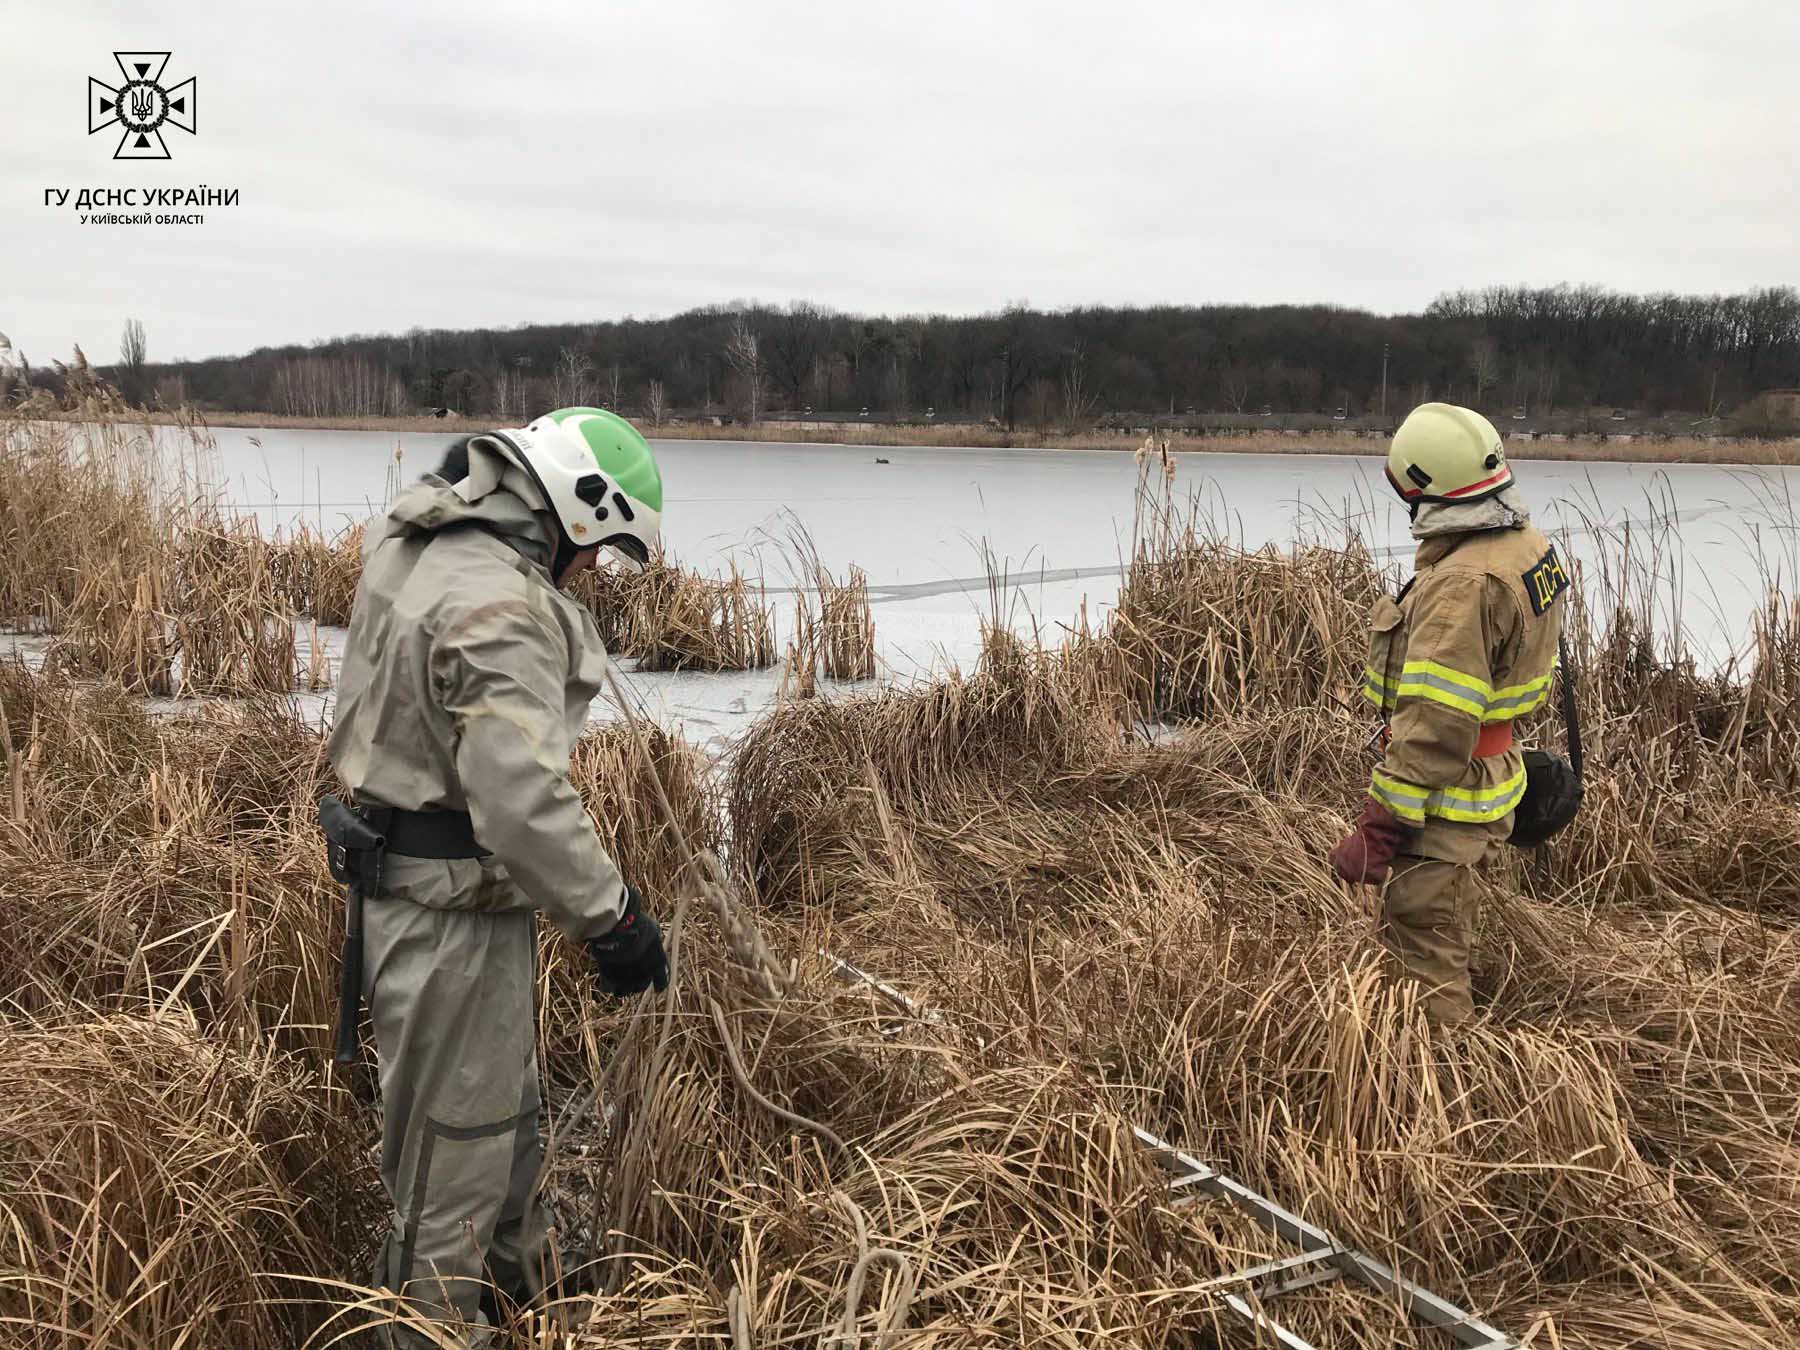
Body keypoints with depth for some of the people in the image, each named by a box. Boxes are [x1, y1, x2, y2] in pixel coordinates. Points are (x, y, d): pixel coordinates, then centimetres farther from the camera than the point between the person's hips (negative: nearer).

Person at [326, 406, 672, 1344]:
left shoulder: (405, 543, 2)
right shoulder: (500, 611, -28)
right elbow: (524, 801, -32)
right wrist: (610, 917, -24)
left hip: (401, 870, 10)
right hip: (455, 913, -10)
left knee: (505, 1098, 27)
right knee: (455, 1137, 7)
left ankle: (519, 1268, 48)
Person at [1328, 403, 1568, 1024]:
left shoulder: (1461, 584, -29)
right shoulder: (1529, 546, 2)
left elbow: (1437, 727, -31)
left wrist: (1379, 826, -27)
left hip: (1447, 792, -10)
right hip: (1495, 760, 10)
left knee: (1422, 949, 3)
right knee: (1446, 924, 27)